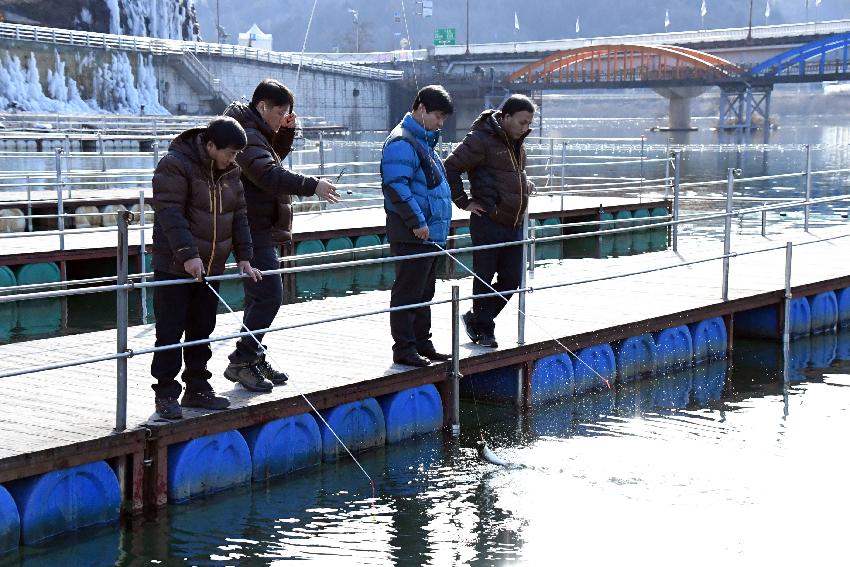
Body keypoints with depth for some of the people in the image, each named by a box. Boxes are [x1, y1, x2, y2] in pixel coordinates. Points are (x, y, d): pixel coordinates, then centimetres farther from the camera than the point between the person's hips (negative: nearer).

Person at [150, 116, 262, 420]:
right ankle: (165, 394, 4)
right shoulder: (174, 165, -14)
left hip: (210, 268, 7)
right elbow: (170, 213, -21)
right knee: (170, 333, -2)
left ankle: (197, 389, 22)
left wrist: (243, 258, 5)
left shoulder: (230, 172, 10)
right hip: (175, 267, -7)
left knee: (202, 330, 12)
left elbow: (239, 215, 13)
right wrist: (188, 255, -28)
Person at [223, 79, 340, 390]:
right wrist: (312, 185, -37)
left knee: (259, 297, 16)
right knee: (269, 295, -13)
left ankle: (254, 359, 24)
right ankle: (240, 361, -8)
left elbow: (277, 155, 32)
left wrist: (287, 130, 12)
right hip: (256, 231, -11)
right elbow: (269, 174, -33)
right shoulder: (247, 137, -18)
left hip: (260, 231, 11)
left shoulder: (258, 134, 15)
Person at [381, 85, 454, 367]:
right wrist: (417, 222, -22)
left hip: (430, 234, 10)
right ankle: (403, 348, 0)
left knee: (424, 292, 16)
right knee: (408, 292, -5)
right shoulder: (401, 142, -14)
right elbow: (396, 186, -22)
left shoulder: (424, 141, 20)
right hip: (412, 236, -10)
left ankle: (422, 343, 24)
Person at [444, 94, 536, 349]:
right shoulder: (481, 139, -12)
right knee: (484, 279, 2)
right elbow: (451, 167, -14)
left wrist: (525, 185, 16)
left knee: (512, 279, 8)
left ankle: (476, 319, 24)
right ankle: (484, 329, 16)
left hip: (514, 224, 8)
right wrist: (463, 202, -12)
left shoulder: (517, 141, 15)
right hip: (488, 222, -8)